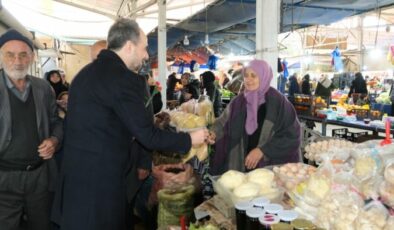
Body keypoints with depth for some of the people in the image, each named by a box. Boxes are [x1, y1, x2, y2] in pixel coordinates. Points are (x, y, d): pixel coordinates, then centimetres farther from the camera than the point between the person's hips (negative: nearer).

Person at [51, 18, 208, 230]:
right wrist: (189, 139, -3)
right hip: (100, 179, -9)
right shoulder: (123, 77, -19)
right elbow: (149, 137, -17)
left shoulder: (87, 71, 10)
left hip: (77, 174, 9)